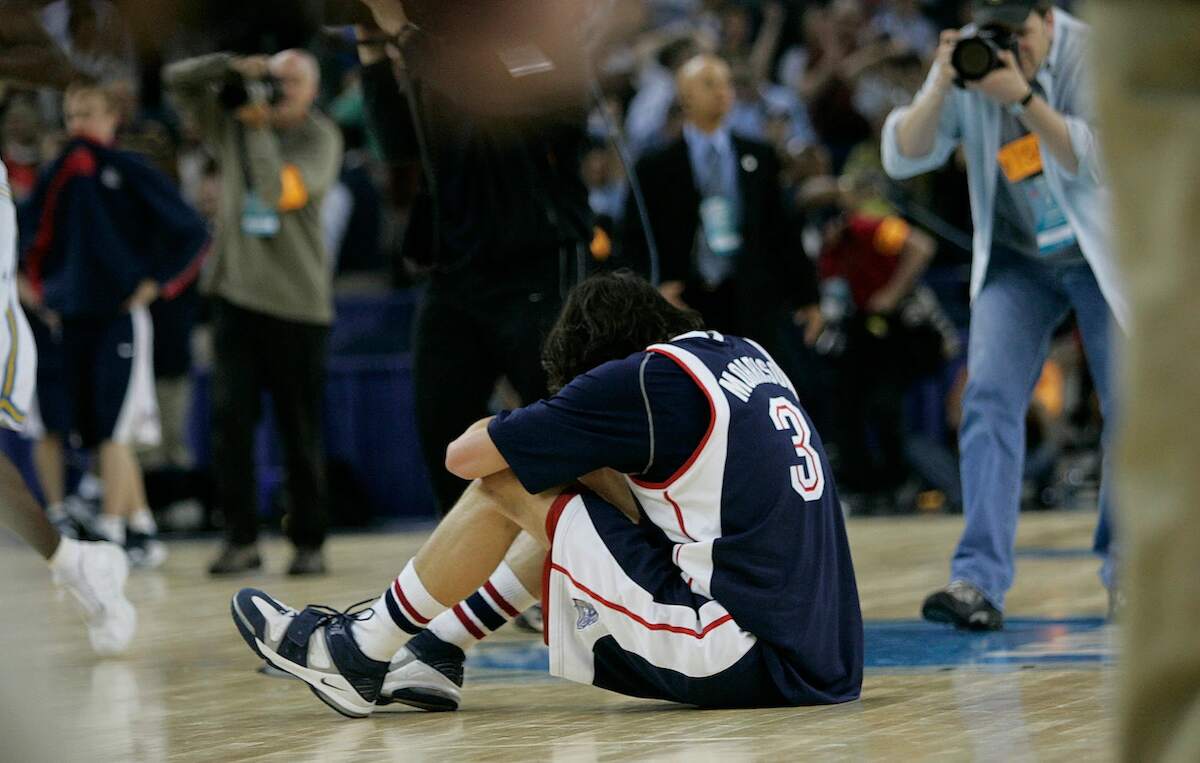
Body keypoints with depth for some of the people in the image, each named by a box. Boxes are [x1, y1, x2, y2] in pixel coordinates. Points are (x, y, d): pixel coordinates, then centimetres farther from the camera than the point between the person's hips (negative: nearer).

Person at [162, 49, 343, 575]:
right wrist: (235, 67, -7)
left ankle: (308, 543, 10)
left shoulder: (320, 138, -2)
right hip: (236, 293, 3)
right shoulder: (232, 122, 10)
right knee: (230, 417, -7)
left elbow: (282, 191, -17)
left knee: (300, 432, 0)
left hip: (298, 301, -3)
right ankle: (241, 539, -3)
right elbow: (177, 79, 7)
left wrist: (260, 130, -14)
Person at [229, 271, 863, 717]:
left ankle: (358, 655, 15)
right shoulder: (747, 356, 15)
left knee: (504, 480, 1)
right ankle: (434, 653, 28)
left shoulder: (645, 377, -8)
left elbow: (465, 456, -2)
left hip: (744, 662, -8)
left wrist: (495, 431, 19)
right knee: (581, 482, 24)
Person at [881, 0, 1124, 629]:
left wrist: (1024, 96, -42)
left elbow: (1094, 162, -30)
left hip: (1101, 256, -1)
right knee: (989, 397, -16)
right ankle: (980, 579, -22)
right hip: (1016, 260, 1)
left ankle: (1123, 568, 23)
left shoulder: (1090, 55, -19)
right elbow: (902, 158, -14)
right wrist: (941, 88, -31)